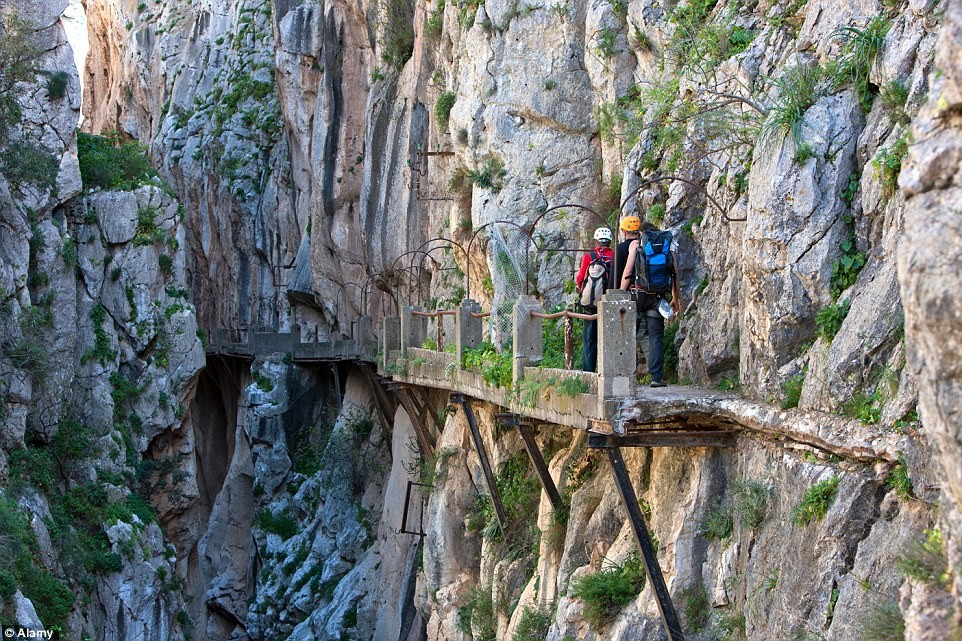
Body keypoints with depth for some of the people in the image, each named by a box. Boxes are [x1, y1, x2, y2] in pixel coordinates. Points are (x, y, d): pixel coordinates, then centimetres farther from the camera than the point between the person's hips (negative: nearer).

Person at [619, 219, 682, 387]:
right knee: (656, 337, 5)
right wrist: (676, 299, 17)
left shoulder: (635, 244, 4)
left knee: (641, 334, 9)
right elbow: (675, 276, 9)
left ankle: (656, 369, 0)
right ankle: (657, 376, -1)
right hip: (657, 296, 2)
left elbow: (627, 272, -3)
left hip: (637, 293, -2)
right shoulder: (669, 246, 11)